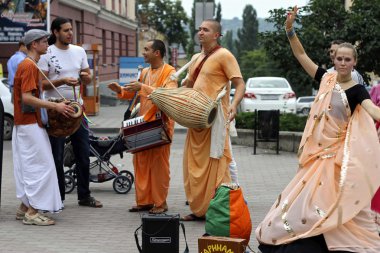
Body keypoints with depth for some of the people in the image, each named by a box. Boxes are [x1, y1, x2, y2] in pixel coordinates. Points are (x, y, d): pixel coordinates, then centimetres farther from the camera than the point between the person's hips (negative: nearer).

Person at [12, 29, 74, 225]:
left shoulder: (27, 64, 16)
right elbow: (27, 97, -24)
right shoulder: (29, 66, -16)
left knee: (29, 166, 13)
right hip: (30, 123, -10)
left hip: (24, 123, 10)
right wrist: (55, 106, -24)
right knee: (41, 165, -8)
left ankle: (24, 208, 18)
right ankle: (32, 212, -7)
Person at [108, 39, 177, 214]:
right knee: (141, 163, 6)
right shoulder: (145, 72, 16)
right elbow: (135, 93, 24)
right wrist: (120, 90, 6)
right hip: (143, 123, 7)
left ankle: (160, 203, 6)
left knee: (159, 165, -2)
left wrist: (143, 87, -26)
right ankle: (144, 201, 14)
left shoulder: (169, 72, -6)